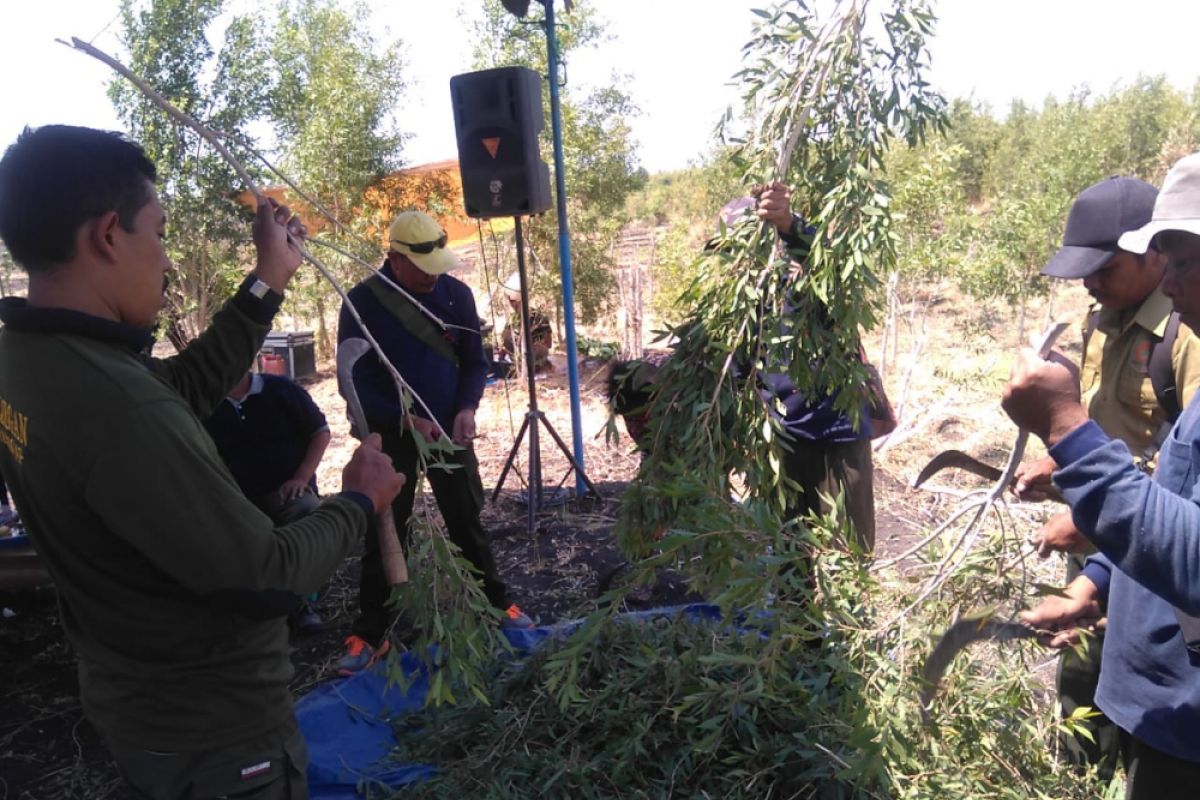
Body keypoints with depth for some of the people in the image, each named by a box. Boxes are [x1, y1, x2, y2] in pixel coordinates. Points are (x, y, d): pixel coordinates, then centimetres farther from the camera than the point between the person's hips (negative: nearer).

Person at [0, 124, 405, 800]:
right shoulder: (116, 402, -34)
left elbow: (189, 388, 8)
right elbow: (267, 580, -28)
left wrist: (269, 281, 8)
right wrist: (359, 501, -11)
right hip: (214, 733, -8)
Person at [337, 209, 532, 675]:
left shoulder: (455, 294, -4)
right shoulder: (362, 303, -12)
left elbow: (475, 361, 3)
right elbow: (354, 383, -11)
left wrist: (467, 408, -15)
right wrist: (405, 419, -21)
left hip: (449, 430, 3)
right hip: (391, 435, -2)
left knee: (468, 523, 13)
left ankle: (497, 604, 29)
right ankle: (370, 634, 15)